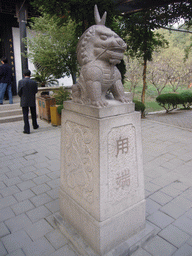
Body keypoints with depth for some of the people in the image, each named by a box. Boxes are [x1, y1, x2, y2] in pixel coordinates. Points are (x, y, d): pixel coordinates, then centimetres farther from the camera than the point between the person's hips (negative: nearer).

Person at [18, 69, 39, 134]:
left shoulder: (20, 82, -10)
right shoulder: (34, 82, -8)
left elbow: (19, 92, -7)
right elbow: (36, 91, 1)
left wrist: (22, 97, 13)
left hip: (24, 101, -1)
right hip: (32, 101, 1)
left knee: (25, 115, 3)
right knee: (33, 114, 19)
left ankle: (27, 129, 1)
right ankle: (35, 125, 36)